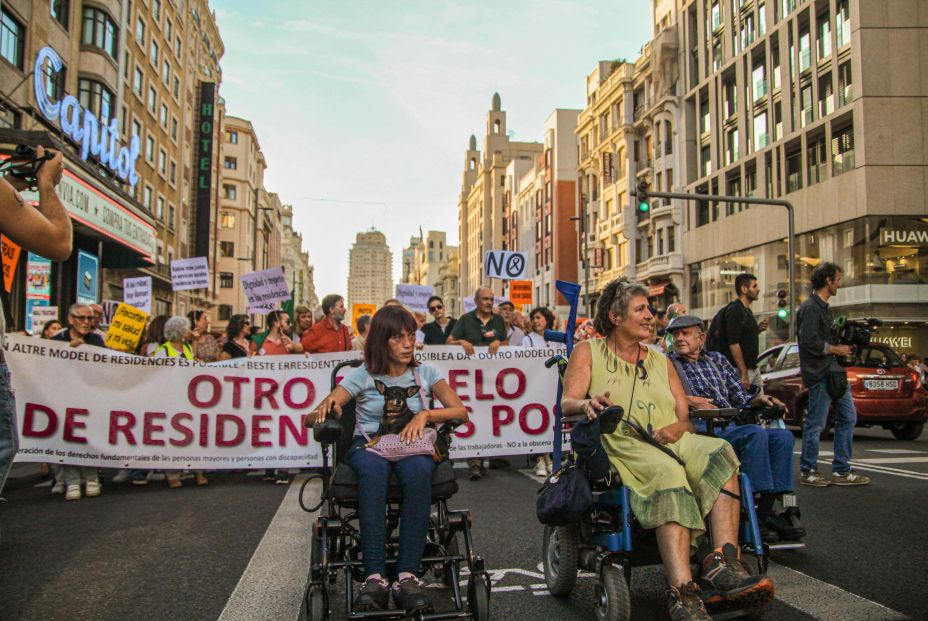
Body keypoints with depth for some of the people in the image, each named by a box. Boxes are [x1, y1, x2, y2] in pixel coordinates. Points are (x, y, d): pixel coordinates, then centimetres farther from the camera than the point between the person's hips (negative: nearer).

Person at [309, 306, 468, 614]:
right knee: (374, 469, -39)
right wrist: (325, 409, -25)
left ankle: (408, 574, -37)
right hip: (368, 446, -1)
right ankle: (375, 576, -39)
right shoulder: (363, 375, 4)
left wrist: (425, 414, -18)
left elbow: (461, 411, 0)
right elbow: (310, 419, 0)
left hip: (411, 446, 1)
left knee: (418, 470, -37)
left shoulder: (425, 373, 9)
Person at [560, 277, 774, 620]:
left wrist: (677, 428, -7)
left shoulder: (661, 361, 26)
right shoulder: (588, 352, 14)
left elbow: (685, 418, 18)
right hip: (620, 445, -5)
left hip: (670, 442, 5)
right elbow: (566, 403, 1)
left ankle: (724, 565, -39)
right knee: (669, 474, -36)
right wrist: (587, 404, -24)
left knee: (718, 452, -27)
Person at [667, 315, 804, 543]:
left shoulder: (718, 360, 27)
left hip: (731, 424, 6)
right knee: (755, 433, -30)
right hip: (699, 426, -6)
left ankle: (765, 511, -17)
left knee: (783, 436, -16)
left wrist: (758, 400, 4)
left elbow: (740, 396, 25)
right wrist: (687, 400, -16)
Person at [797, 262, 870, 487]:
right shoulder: (810, 307, -13)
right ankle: (807, 472, 9)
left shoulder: (823, 307, 20)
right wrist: (836, 349, -12)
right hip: (820, 375, -10)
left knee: (848, 418, 11)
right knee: (815, 424, -3)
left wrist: (844, 346, 8)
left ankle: (841, 471, 18)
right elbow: (810, 341, -22)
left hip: (834, 373, 10)